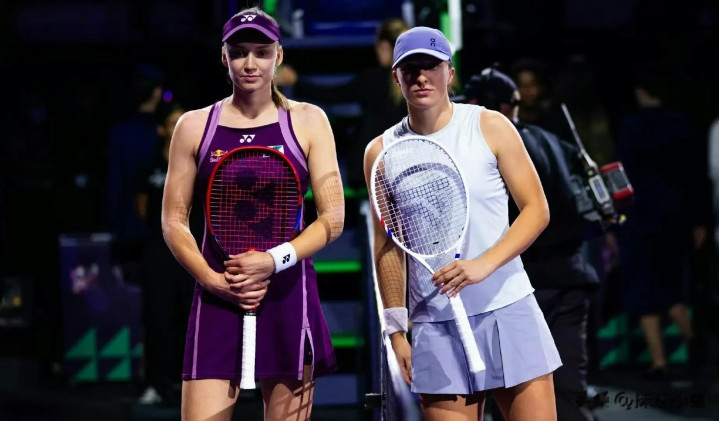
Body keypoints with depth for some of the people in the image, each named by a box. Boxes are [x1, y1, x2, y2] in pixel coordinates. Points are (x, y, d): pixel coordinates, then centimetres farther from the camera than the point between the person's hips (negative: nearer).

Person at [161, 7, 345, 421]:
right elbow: (174, 221, 7)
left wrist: (274, 261, -13)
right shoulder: (195, 126, 7)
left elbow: (332, 219, 1)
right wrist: (212, 279, -9)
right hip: (217, 301, 0)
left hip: (287, 297, 0)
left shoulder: (307, 122, 5)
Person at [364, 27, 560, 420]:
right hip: (436, 325, 1)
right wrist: (397, 330, 6)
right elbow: (388, 247, 10)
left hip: (509, 312, -1)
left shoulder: (490, 127, -1)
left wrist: (484, 264, -17)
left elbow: (536, 210, -2)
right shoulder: (381, 153, 4)